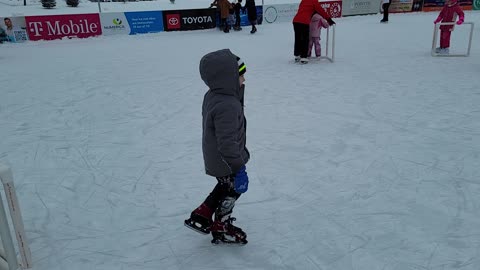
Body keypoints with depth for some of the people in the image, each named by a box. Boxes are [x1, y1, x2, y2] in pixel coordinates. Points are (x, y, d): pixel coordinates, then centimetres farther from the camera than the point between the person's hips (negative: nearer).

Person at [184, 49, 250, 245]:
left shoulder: (212, 96, -1)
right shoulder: (227, 106, -33)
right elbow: (227, 143, -33)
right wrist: (239, 169, -26)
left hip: (214, 160, 9)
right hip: (226, 163, -9)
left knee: (225, 187, 30)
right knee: (232, 191, 15)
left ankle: (200, 216, 38)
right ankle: (221, 229, 37)